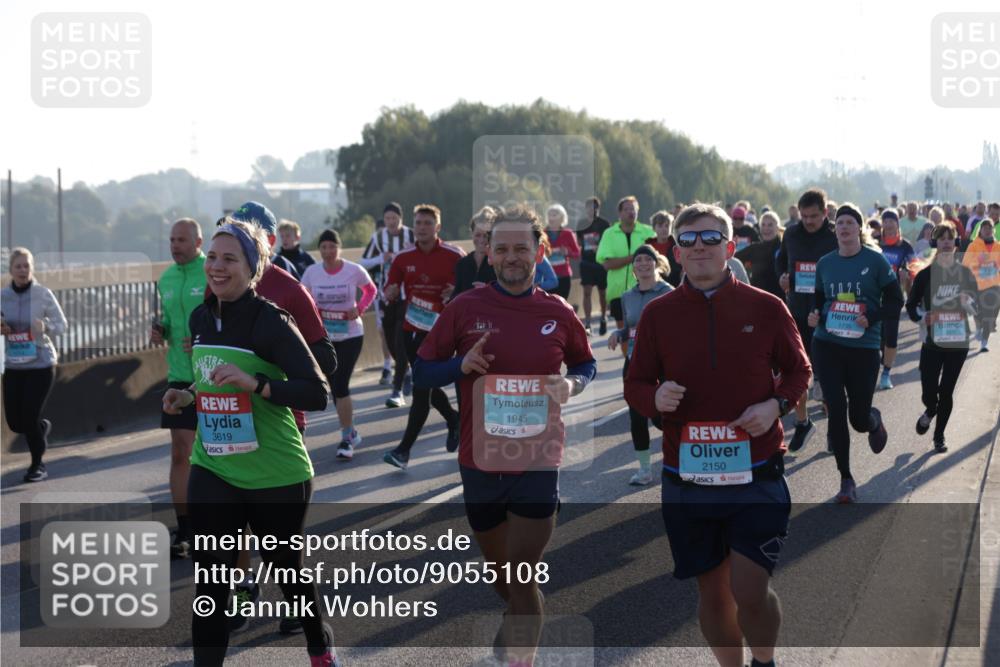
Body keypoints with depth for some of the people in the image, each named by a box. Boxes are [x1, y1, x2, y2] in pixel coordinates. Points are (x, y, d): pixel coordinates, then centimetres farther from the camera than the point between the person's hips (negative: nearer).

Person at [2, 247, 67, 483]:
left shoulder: (43, 294, -8)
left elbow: (62, 326, -2)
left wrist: (44, 327, -22)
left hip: (41, 364, -3)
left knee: (29, 417, -7)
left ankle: (38, 464, 15)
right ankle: (42, 427, 39)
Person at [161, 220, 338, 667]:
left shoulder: (271, 321, -16)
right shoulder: (201, 318, 4)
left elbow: (318, 394, -21)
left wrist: (254, 383, -31)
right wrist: (190, 396, 2)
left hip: (277, 475, -5)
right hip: (213, 471, 5)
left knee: (288, 570, 14)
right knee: (210, 580, -1)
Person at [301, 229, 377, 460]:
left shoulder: (354, 270, -9)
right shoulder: (312, 272, -4)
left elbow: (371, 290, 7)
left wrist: (360, 308, -10)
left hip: (350, 335, -3)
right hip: (323, 336, 3)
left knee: (340, 385, -12)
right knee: (335, 386, 9)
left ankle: (346, 438, -2)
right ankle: (350, 432, 27)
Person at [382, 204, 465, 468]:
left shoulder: (454, 256, -7)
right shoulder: (403, 258, 5)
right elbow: (389, 294, 8)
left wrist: (456, 292, -22)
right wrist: (392, 291, -15)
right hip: (411, 330, 6)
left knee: (422, 389, -9)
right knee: (427, 386, 17)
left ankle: (404, 449, -7)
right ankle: (454, 421, 44)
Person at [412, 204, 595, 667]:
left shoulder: (558, 313, -2)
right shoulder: (465, 308, -4)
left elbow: (586, 365, 14)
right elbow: (421, 372, 1)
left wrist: (571, 384, -9)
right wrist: (461, 366, -19)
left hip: (537, 460, -2)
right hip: (479, 460, 2)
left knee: (522, 577, -5)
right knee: (499, 572, 19)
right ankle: (519, 625, 50)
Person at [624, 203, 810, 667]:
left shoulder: (766, 308, -1)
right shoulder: (658, 314, 1)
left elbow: (798, 370, 11)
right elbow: (635, 385, 8)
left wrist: (776, 405, -9)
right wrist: (656, 398, -15)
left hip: (756, 476, -2)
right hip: (687, 480, 2)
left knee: (750, 592, -7)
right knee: (712, 591, 11)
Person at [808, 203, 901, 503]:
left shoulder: (875, 261, -4)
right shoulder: (825, 263, 6)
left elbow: (895, 301, -2)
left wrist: (871, 318, -18)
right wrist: (815, 316, -6)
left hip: (864, 347, -2)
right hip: (827, 345, 2)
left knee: (859, 418, 2)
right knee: (836, 411, -5)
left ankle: (875, 420, 42)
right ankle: (846, 480, 7)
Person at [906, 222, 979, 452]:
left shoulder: (966, 273, 2)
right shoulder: (925, 274, -2)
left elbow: (976, 304, 8)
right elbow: (911, 305, 3)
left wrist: (968, 302, -15)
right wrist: (923, 316, -17)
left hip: (958, 341, 1)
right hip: (932, 341, -1)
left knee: (946, 392, 4)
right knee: (928, 393, -4)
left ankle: (939, 435, 21)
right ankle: (930, 411, 33)